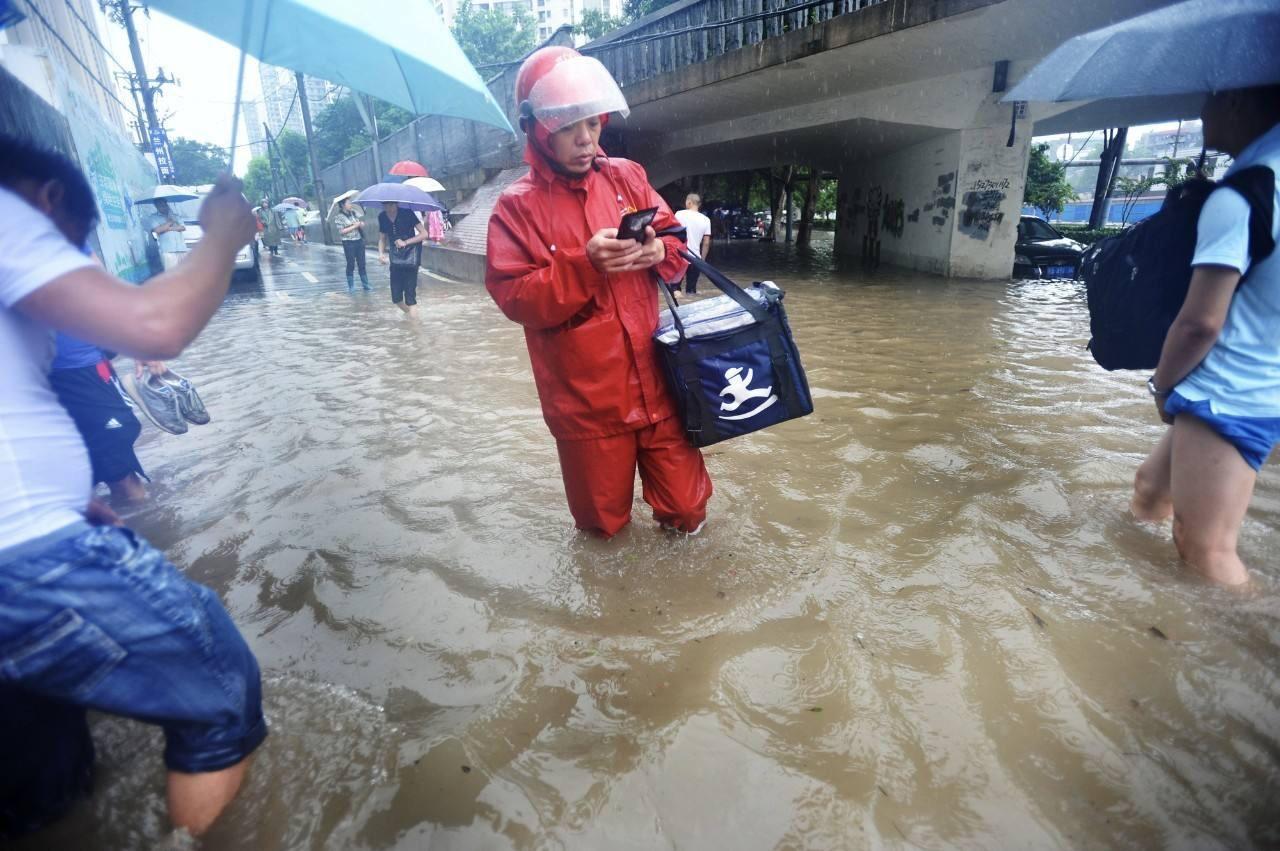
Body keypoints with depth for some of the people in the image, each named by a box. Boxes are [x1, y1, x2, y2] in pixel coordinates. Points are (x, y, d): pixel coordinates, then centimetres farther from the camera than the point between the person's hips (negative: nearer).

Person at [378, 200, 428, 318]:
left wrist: (405, 242, -17)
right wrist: (381, 253, -5)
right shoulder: (382, 217, 4)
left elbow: (424, 234, -10)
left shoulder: (407, 213, -9)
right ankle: (409, 313, 27)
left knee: (410, 295, -10)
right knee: (396, 297, 1)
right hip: (396, 258, 5)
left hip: (410, 254, -4)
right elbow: (382, 238, 13)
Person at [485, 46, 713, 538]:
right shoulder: (517, 206, -4)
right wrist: (583, 266, -23)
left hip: (653, 380, 3)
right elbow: (513, 297, -11)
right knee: (603, 523, 13)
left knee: (686, 506, 9)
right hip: (584, 396, -2)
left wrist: (658, 251, -14)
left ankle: (675, 518, 44)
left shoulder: (628, 177, 7)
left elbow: (675, 245, 10)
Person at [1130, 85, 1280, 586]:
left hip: (1228, 399, -9)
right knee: (1152, 488, 22)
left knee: (1205, 552, -4)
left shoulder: (1235, 199, -18)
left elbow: (1200, 323, -20)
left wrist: (1161, 386, -5)